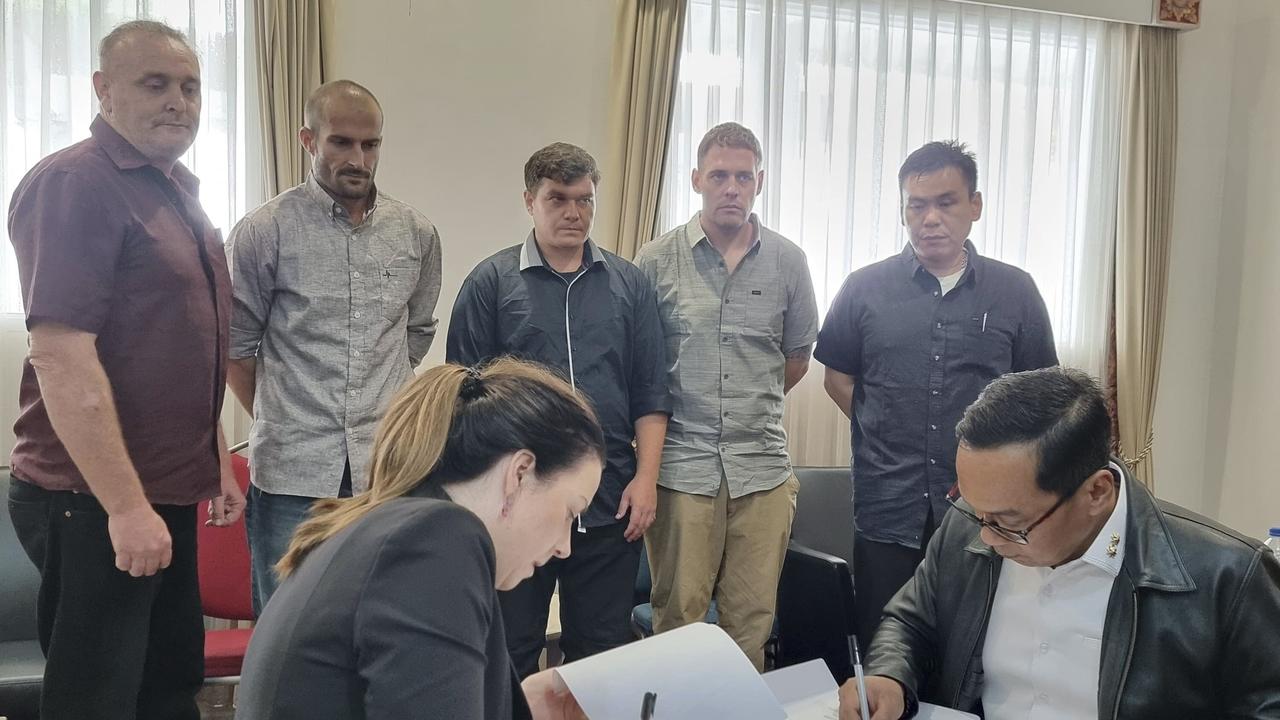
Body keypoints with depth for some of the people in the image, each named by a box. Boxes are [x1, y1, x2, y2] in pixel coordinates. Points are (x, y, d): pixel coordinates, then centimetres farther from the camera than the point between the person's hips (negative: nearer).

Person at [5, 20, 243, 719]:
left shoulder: (176, 189, 13)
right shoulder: (73, 183, -15)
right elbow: (63, 357, -22)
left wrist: (215, 460, 18)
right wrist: (125, 505, -23)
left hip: (167, 494, 9)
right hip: (96, 504, -8)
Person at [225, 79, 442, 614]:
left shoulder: (417, 235, 7)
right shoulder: (265, 231, -3)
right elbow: (235, 346, 4)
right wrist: (278, 423, 10)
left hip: (387, 470, 3)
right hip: (292, 473, -2)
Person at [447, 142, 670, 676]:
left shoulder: (629, 284, 8)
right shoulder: (491, 282, 1)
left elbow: (650, 393, 8)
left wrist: (646, 477, -1)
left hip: (610, 506, 2)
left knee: (602, 652, 13)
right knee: (510, 655, 10)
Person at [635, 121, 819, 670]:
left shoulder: (787, 262, 7)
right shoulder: (656, 261, 1)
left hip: (762, 467, 2)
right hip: (682, 464, -1)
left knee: (752, 619, 8)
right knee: (678, 614, 5)